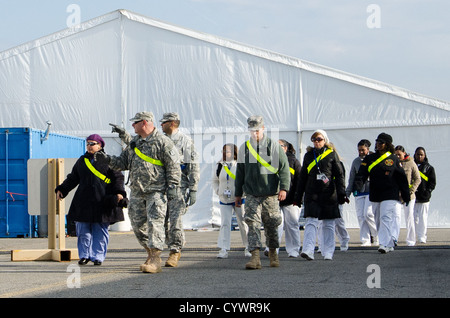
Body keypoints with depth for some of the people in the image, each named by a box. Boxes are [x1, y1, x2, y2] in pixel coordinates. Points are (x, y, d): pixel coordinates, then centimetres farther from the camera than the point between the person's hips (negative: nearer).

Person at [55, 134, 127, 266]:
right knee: (83, 230, 3)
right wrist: (61, 189, 12)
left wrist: (119, 192, -14)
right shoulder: (82, 161, 16)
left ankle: (98, 256, 6)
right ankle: (84, 255, 13)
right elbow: (72, 178, 22)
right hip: (83, 202, 4)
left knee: (100, 230, -1)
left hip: (102, 202, -4)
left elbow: (117, 177, 1)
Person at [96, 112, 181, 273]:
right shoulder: (134, 142, 16)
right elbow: (124, 162, 19)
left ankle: (155, 260, -17)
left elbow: (173, 166, -7)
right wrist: (108, 159, 3)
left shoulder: (162, 142, -6)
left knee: (154, 222, -14)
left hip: (156, 191, -7)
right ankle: (151, 253, 24)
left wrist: (172, 186, -13)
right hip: (137, 192, 8)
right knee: (138, 224, 9)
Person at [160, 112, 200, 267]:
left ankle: (174, 252, -4)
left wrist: (193, 190, -10)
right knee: (162, 221, 5)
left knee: (175, 221, -11)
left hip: (179, 186, -6)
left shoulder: (185, 141, -2)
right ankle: (175, 248, 20)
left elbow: (194, 167, -5)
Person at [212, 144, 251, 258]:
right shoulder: (219, 166, 7)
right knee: (225, 224, -3)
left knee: (243, 223, 4)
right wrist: (218, 191, 3)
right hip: (224, 200, 3)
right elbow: (215, 181, 18)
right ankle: (224, 250, -3)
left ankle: (248, 248, 16)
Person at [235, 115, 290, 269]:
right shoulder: (244, 148, 9)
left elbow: (284, 168, -1)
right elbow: (240, 172, 15)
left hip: (270, 194, -1)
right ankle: (255, 257, -16)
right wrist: (238, 194, 15)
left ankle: (273, 253, 25)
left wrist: (284, 188, -13)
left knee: (271, 225, 7)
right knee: (253, 224, -11)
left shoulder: (274, 146, 2)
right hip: (251, 195, 1)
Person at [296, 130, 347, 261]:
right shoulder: (308, 155, 12)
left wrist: (341, 192, -8)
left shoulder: (332, 154, 4)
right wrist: (299, 195, 14)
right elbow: (303, 176, 16)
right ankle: (308, 250, -20)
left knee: (328, 224, 4)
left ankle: (328, 252, 11)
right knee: (311, 222, -10)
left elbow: (339, 175, 1)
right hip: (312, 195, 1)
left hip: (329, 194, -1)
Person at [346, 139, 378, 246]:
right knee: (361, 216, -1)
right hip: (359, 193, 4)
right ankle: (365, 240, 4)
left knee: (368, 214, -14)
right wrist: (347, 193, 11)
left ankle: (376, 235, 8)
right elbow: (351, 179, 17)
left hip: (371, 192, -4)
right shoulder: (356, 161, 13)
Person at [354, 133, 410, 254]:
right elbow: (362, 173, 0)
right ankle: (390, 245, 20)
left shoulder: (393, 159, 3)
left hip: (390, 195, -4)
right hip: (374, 196, 4)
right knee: (378, 220, 9)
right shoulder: (369, 159, 10)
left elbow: (402, 178, 7)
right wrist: (358, 183, -21)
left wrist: (406, 196, 8)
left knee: (386, 218, -15)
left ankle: (384, 244, -21)